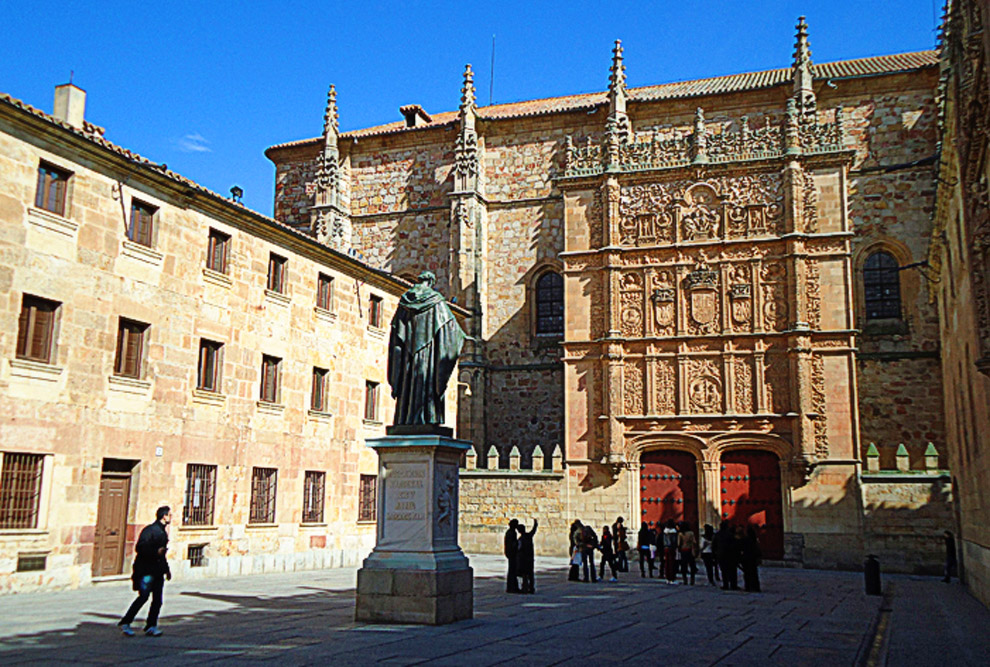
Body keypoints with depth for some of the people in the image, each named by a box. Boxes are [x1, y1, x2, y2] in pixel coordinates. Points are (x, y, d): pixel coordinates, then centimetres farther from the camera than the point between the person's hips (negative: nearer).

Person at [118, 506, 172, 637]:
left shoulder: (163, 532, 19)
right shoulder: (150, 530, -9)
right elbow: (139, 548, -16)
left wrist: (166, 569, 28)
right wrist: (156, 552, -25)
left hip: (158, 571, 8)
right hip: (146, 570, -8)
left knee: (157, 599, 1)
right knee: (143, 596, -11)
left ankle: (151, 626, 4)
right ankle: (125, 623, 0)